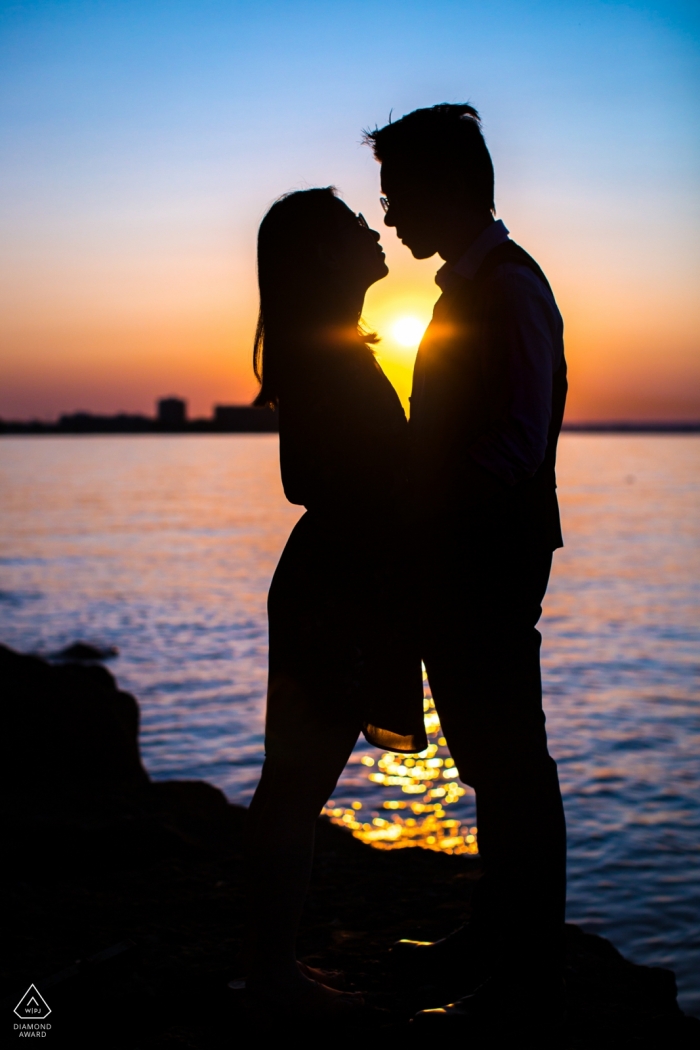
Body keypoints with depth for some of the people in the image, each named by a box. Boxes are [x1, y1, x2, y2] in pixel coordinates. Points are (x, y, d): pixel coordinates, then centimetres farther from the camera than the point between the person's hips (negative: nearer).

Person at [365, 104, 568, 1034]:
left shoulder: (506, 286, -13)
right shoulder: (471, 286, 18)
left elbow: (522, 437, -21)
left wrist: (428, 504, -17)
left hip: (491, 563, -10)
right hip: (464, 562, 10)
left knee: (510, 766, -3)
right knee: (491, 759, 17)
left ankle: (525, 984, 8)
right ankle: (492, 939, 31)